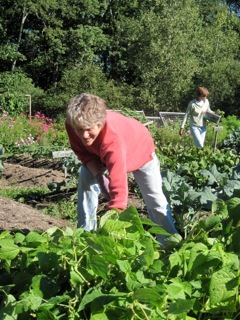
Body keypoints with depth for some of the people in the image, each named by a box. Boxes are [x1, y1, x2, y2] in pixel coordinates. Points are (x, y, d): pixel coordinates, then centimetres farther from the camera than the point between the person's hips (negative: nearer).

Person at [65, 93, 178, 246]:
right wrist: (98, 175, -30)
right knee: (86, 180, -13)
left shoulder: (114, 139, -50)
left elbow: (119, 187, -53)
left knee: (155, 198, -4)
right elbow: (82, 151, -12)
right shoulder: (72, 124, -33)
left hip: (140, 150, -4)